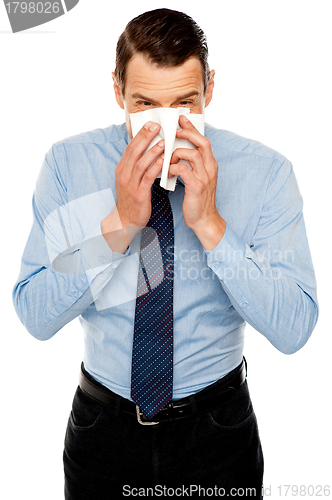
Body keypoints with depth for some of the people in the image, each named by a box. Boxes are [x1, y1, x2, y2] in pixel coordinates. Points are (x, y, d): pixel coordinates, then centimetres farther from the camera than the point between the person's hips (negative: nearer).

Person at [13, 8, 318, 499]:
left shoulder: (265, 172, -15)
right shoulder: (68, 163, -12)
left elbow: (293, 330, -19)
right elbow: (35, 316, -16)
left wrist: (210, 225, -29)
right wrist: (121, 223, -28)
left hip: (217, 430, 0)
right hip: (103, 425, 1)